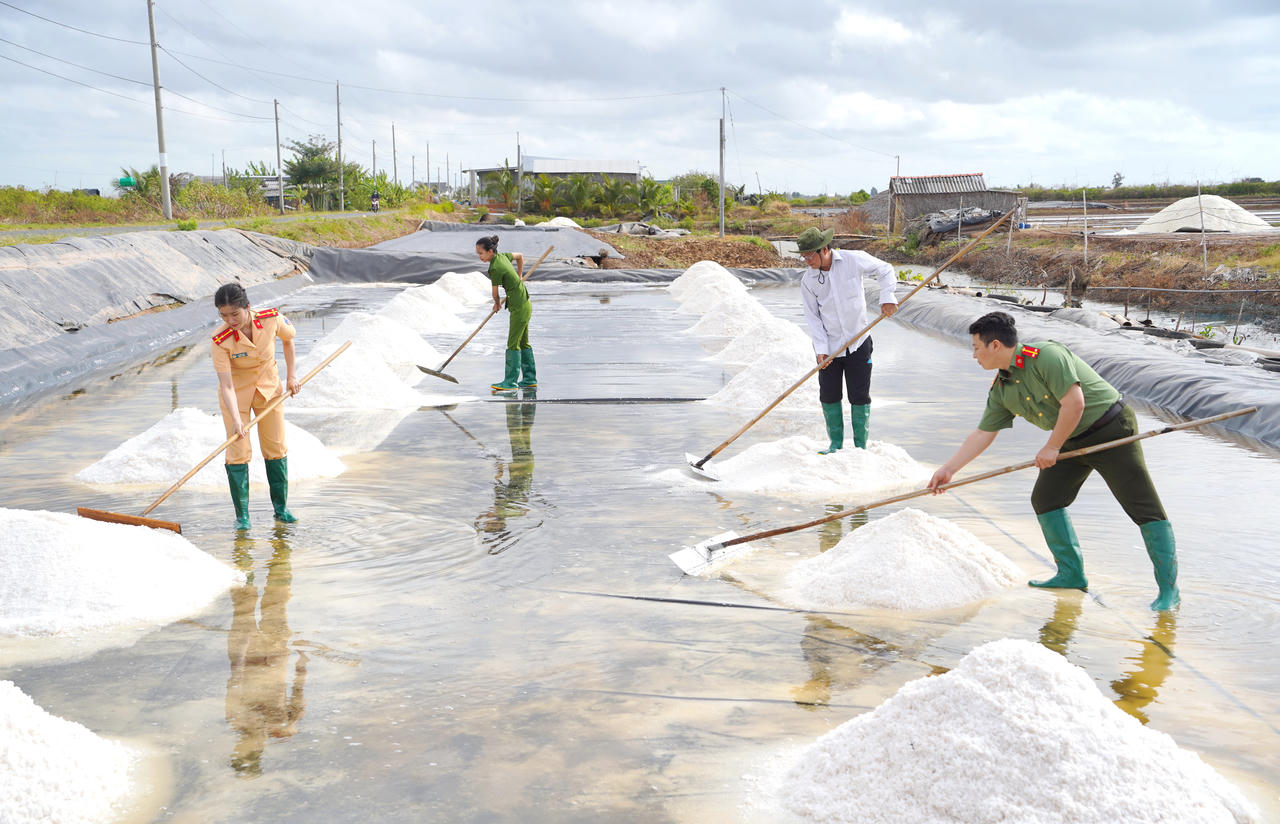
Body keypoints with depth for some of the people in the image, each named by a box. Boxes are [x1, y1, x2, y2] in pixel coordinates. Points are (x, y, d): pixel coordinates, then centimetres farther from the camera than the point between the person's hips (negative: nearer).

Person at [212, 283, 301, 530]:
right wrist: (236, 421, -40)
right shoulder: (221, 341, -28)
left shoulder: (271, 319, -22)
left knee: (276, 448, 7)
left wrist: (291, 374, 2)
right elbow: (226, 386, -29)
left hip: (268, 388, 2)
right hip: (237, 393, -2)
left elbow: (288, 339, 2)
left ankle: (281, 507, 20)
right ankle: (242, 514, 4)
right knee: (238, 452, -7)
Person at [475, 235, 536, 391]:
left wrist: (497, 303, 13)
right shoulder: (502, 256, 5)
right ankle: (530, 379, 19)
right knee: (523, 343, 14)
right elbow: (520, 256, 24)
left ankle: (510, 381, -3)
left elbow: (495, 293, -8)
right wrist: (519, 277, 26)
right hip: (524, 304, 9)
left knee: (513, 344, -6)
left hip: (519, 307, -9)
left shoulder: (495, 269, -20)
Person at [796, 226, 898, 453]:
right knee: (829, 396, 3)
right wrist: (821, 348, -10)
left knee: (860, 397, 2)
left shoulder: (854, 260, -11)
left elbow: (885, 270, 4)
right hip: (829, 347, 2)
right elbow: (812, 316, -2)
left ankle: (861, 446, 16)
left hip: (858, 343, -1)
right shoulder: (807, 280, -6)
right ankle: (836, 444, 20)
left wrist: (887, 298, -9)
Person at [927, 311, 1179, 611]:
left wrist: (1052, 447, -17)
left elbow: (1074, 403, -27)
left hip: (1111, 429, -8)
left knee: (1144, 507, -8)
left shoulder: (1046, 356, -24)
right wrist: (947, 470, 3)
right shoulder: (1001, 389, 1)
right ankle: (1072, 574, 15)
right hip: (1072, 440, 9)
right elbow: (982, 434, 6)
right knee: (1044, 499, 4)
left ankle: (1168, 588, -2)